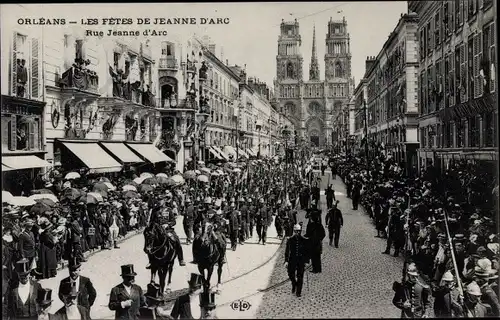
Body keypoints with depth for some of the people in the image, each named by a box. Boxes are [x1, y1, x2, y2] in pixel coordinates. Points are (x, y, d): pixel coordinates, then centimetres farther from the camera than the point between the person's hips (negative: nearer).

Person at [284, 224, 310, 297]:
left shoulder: (304, 241, -5)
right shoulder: (290, 240, -3)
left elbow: (307, 252, 2)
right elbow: (287, 251, 1)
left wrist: (306, 261, -3)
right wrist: (286, 261, -4)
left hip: (301, 261, -1)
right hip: (292, 260, 1)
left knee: (300, 277, 4)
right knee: (291, 275, 4)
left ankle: (298, 291, 19)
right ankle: (294, 285, 36)